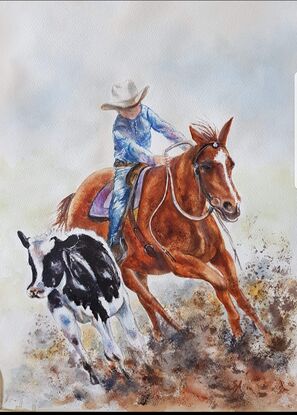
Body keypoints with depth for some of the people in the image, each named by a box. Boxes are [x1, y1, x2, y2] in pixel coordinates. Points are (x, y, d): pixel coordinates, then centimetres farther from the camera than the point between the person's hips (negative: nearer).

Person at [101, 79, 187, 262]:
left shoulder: (145, 112, -6)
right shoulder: (119, 128, -23)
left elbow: (163, 127, -4)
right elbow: (132, 148, -36)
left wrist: (184, 141, -14)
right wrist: (153, 159, -50)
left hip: (145, 162, 6)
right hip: (125, 166, -6)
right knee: (120, 200, -22)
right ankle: (114, 241, -15)